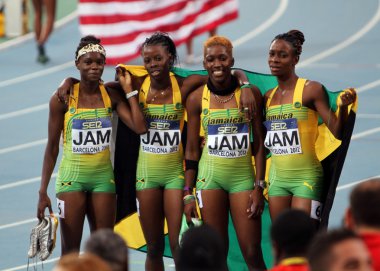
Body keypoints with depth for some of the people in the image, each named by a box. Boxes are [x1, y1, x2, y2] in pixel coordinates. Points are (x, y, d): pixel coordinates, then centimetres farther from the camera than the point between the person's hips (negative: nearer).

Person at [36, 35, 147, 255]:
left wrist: (128, 89, -7)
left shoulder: (111, 96, 1)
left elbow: (140, 127, -12)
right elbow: (52, 148, -3)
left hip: (103, 176, 3)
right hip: (72, 176, -3)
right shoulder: (63, 99, -7)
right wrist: (43, 191, -5)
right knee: (70, 250, -2)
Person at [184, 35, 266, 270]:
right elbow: (192, 149, 6)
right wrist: (188, 194, 2)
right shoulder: (197, 98, 2)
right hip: (210, 176, 1)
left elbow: (259, 143, 1)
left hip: (243, 176, -1)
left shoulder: (250, 93, -1)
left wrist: (259, 187, -5)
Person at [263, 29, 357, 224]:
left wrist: (343, 107, -26)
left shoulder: (311, 90, -7)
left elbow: (337, 132, -10)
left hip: (306, 178, -6)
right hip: (277, 177, 6)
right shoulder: (268, 97, 11)